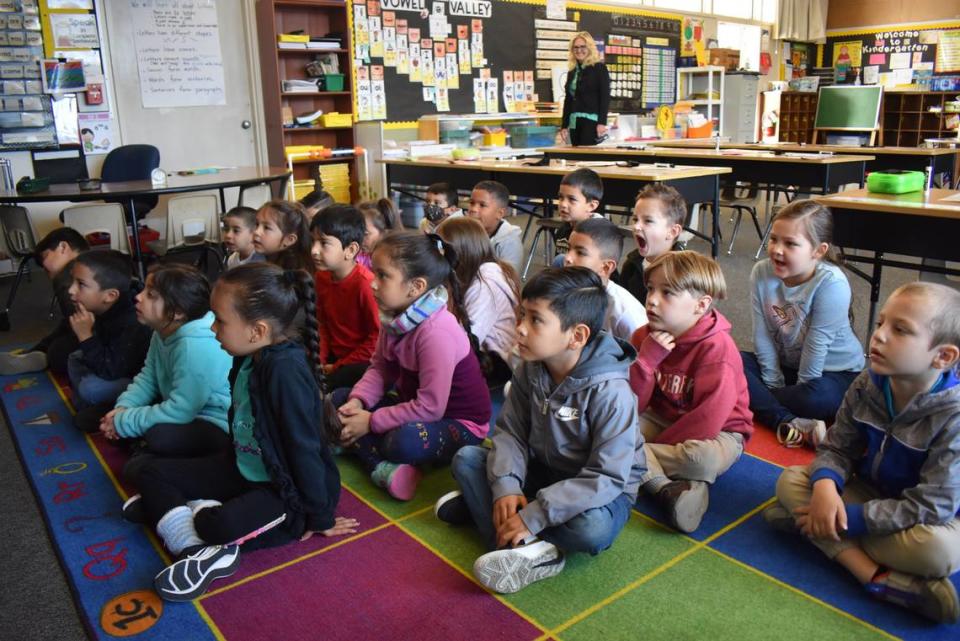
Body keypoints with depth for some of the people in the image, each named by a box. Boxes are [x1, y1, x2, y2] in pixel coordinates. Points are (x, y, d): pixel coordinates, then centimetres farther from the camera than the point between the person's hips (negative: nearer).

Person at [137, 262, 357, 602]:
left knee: (221, 524, -38)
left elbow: (305, 448, -25)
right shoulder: (250, 358, -2)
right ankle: (196, 548, -15)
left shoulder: (286, 370, -29)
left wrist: (320, 517, -19)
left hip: (286, 489, -10)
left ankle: (172, 509, -7)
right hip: (244, 469, 10)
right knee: (152, 472, 4)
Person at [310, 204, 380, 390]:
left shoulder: (366, 283, -24)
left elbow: (377, 338, -19)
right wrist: (322, 358, -2)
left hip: (363, 362, -7)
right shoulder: (322, 277, 0)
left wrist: (339, 366, -13)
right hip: (334, 356, 7)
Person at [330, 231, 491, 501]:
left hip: (460, 424, -9)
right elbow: (380, 368, 3)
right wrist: (358, 401, -16)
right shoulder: (395, 317, -4)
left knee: (405, 441, -39)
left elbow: (430, 407, -29)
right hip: (415, 404, 9)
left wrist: (371, 422, -22)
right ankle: (382, 467, -18)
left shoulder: (437, 331, -30)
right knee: (339, 400, 1)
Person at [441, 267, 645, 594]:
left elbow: (607, 477, -30)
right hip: (543, 473, 6)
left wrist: (535, 515, -33)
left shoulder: (610, 392, -28)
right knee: (466, 458, -8)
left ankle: (479, 505, -18)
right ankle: (530, 550, -23)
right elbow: (509, 432, -5)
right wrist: (506, 486, -25)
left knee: (592, 528, -38)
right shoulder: (530, 371, -10)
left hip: (600, 491, -5)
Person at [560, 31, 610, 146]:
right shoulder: (572, 71, 16)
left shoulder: (599, 68, 0)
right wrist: (564, 125, 13)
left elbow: (605, 97, -8)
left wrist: (602, 122, -17)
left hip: (591, 121, -6)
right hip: (574, 122, 6)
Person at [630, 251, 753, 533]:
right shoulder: (644, 337, -5)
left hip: (718, 433, -6)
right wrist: (646, 359, -25)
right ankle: (668, 489, -28)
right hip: (662, 420, 6)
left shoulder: (717, 348, -21)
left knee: (703, 457, -40)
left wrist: (657, 443, -20)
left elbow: (710, 419, -25)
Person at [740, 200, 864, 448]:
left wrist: (801, 389, -14)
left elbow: (817, 344, -21)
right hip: (784, 364, 5)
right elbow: (763, 335, -12)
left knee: (816, 397, -37)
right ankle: (790, 423, -28)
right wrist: (774, 384, -11)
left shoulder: (831, 283, -26)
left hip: (835, 370, -5)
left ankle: (762, 406, -9)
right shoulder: (762, 272, -13)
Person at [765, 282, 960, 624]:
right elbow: (837, 448, -6)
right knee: (791, 479, -16)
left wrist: (851, 517, -30)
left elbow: (931, 505, -29)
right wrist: (825, 486, -29)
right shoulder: (866, 385, -13)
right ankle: (877, 577, -28)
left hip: (928, 515, -6)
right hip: (872, 493, 6)